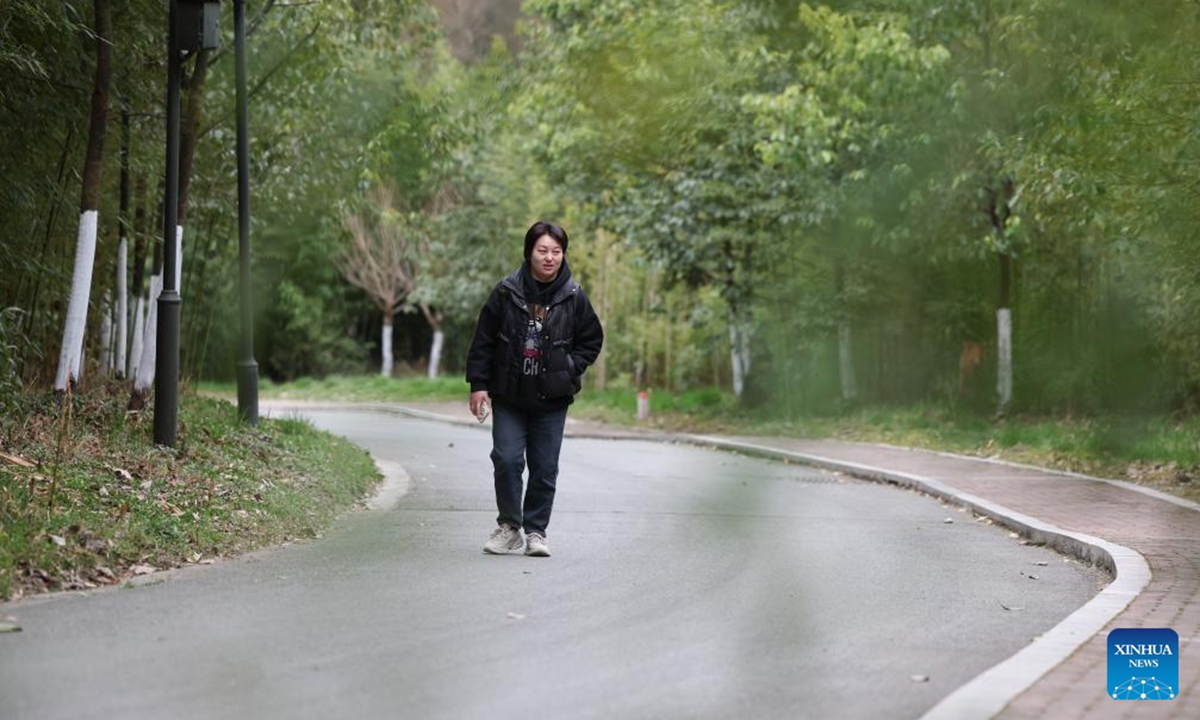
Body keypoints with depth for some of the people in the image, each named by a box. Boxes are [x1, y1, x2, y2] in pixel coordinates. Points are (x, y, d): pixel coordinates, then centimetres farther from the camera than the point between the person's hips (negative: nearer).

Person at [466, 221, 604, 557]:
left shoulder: (574, 298, -2)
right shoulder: (506, 293, -4)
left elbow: (592, 340, 11)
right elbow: (483, 340, 2)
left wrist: (570, 368, -4)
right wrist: (478, 384, -2)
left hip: (552, 400, 1)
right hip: (509, 394, -1)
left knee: (545, 468, 4)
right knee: (506, 460, -7)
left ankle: (535, 530, 17)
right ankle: (509, 526, 11)